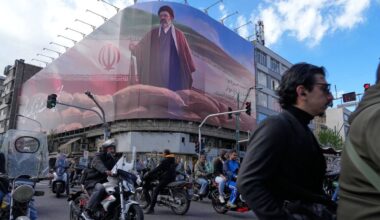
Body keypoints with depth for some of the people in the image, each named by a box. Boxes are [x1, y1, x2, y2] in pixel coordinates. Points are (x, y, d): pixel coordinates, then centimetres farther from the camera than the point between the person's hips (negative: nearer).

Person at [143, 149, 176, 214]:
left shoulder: (164, 160, -10)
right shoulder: (173, 160, 16)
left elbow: (157, 169, -15)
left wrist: (148, 173, -8)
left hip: (166, 178, -9)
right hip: (172, 178, 9)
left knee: (155, 191, -10)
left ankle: (151, 209, -16)